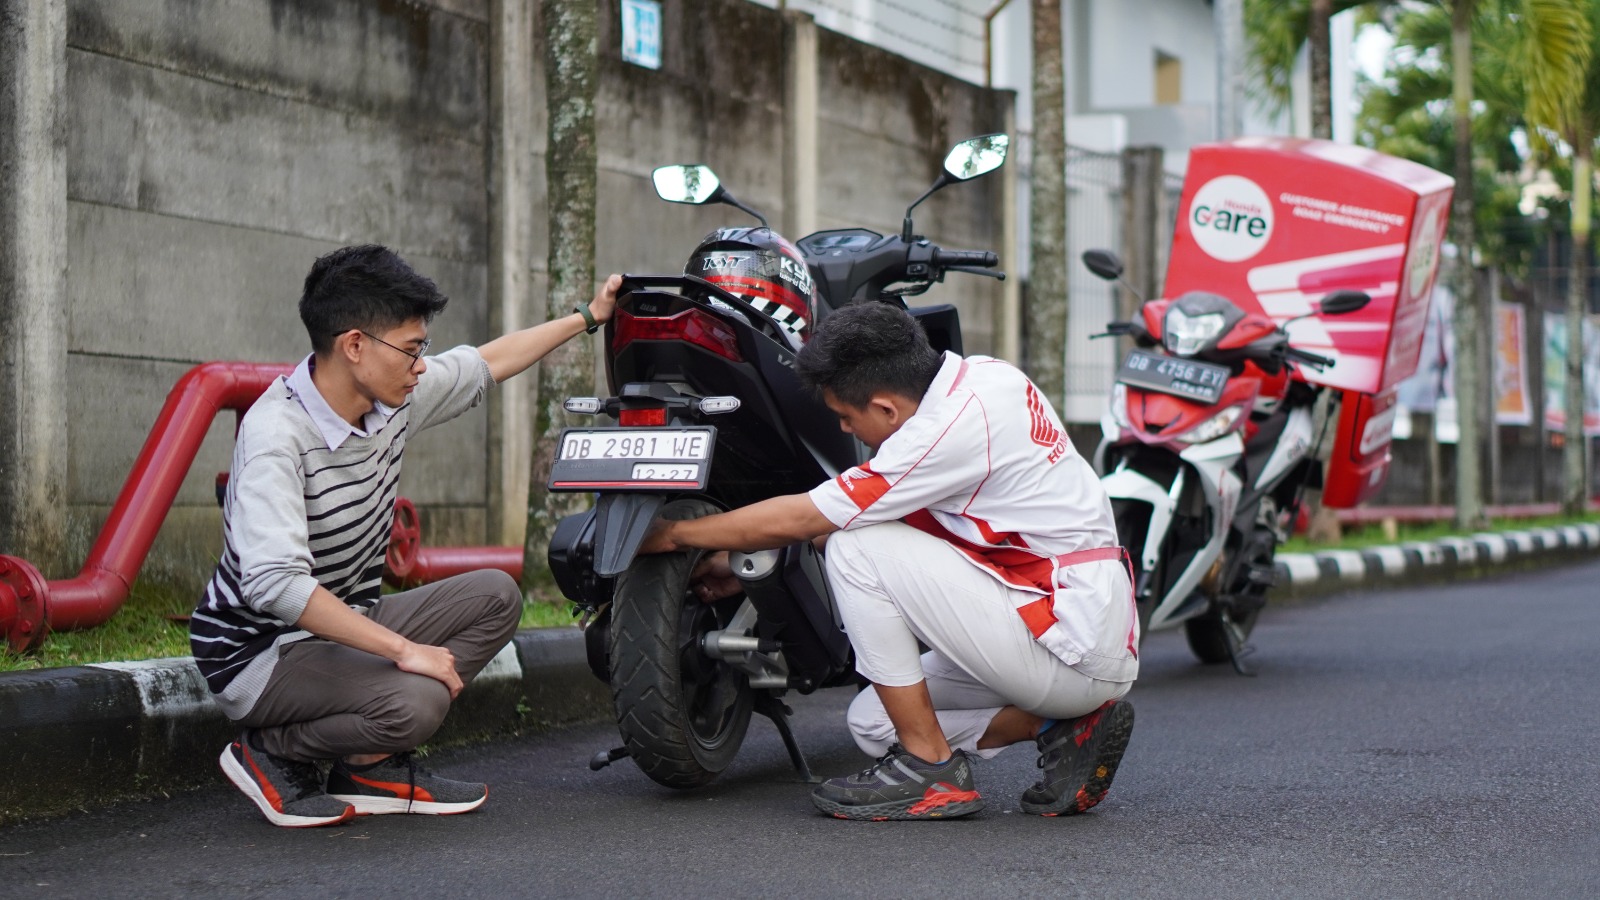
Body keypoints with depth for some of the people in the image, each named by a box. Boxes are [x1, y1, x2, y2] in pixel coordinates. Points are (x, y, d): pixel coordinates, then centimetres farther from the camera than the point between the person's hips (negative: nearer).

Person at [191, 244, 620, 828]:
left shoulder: (393, 398, -2)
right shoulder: (275, 433, -27)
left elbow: (488, 362, 18)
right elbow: (273, 582, -37)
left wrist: (589, 317, 25)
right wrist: (403, 649, -34)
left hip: (343, 627, 9)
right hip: (259, 652, -9)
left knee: (495, 597, 3)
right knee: (414, 701, -31)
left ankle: (373, 767, 1)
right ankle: (271, 753, -3)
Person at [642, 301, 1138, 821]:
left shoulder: (956, 425, -22)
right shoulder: (980, 375, 6)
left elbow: (798, 520, -15)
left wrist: (672, 535, 0)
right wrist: (741, 562, 20)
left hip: (1073, 650, -10)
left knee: (856, 547, -13)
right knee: (872, 723, 15)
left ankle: (932, 768, -7)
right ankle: (1064, 727, 6)